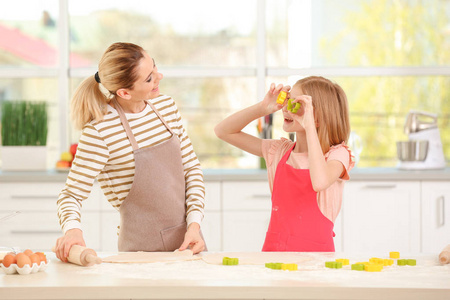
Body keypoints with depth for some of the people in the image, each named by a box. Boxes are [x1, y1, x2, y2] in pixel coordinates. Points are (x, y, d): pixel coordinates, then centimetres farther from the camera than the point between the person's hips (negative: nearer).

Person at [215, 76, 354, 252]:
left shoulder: (337, 154, -3)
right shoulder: (280, 151, 11)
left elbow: (320, 182, -27)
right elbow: (223, 131, 15)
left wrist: (309, 125, -21)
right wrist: (263, 108, 2)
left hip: (314, 254, -3)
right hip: (273, 250, 4)